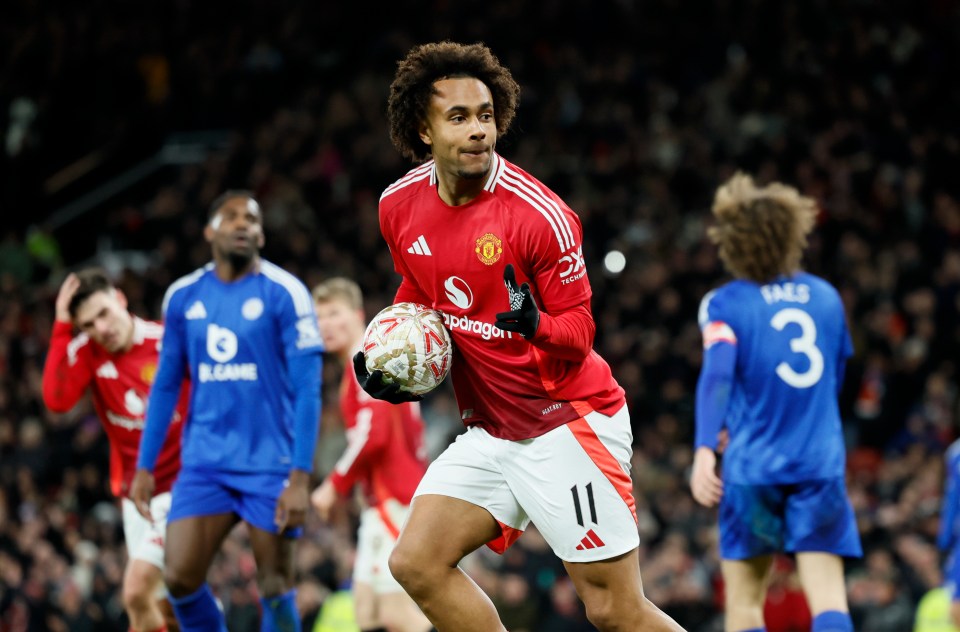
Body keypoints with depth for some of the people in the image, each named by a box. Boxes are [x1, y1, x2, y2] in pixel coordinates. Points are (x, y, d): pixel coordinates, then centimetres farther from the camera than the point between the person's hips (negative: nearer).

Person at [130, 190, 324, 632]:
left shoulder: (285, 293, -6)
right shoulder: (183, 296, 7)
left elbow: (307, 390, -9)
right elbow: (165, 386, 14)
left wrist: (301, 477, -16)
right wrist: (144, 467, 10)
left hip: (270, 463, -4)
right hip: (205, 462, 4)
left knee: (275, 587, -1)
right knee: (180, 576, -7)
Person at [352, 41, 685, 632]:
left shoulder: (541, 214, -18)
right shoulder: (400, 205, 0)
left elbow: (579, 329, -13)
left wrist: (533, 323, -34)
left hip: (570, 422, -6)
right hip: (491, 428, 7)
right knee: (416, 562, -6)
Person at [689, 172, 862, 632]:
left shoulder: (724, 304, -2)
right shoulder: (826, 297, 11)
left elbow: (717, 374, -18)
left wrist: (704, 448, -29)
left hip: (752, 467, -2)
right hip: (821, 464, 2)